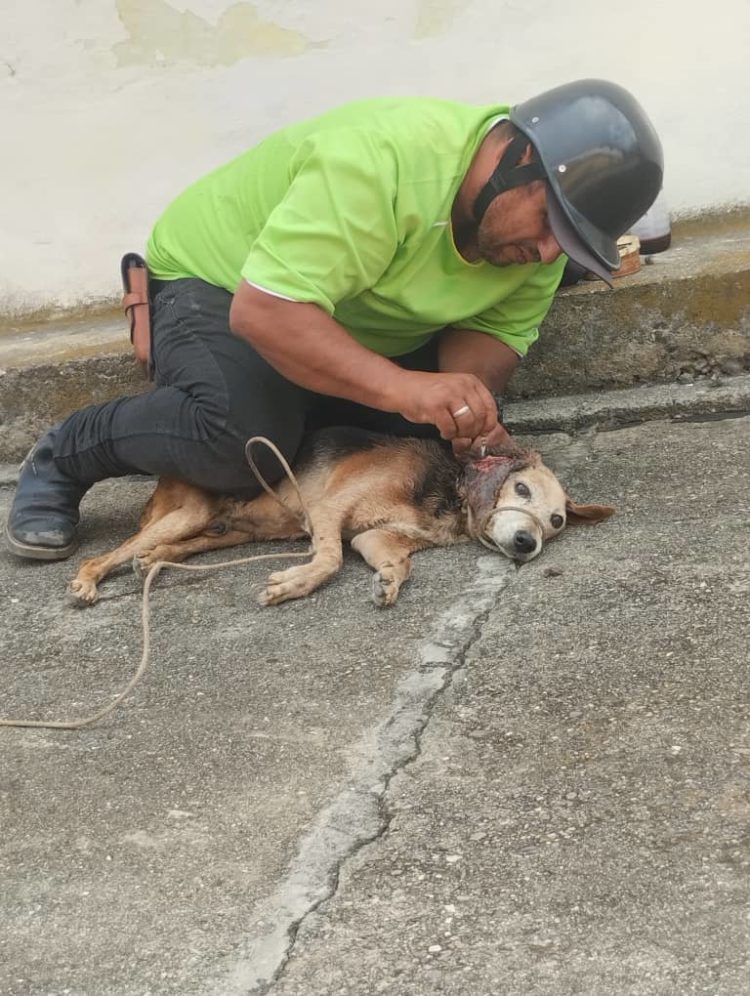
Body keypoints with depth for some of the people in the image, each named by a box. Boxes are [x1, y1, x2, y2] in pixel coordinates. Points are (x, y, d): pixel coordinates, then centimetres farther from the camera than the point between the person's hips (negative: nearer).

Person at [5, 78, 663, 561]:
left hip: (361, 321, 7)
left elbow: (494, 330, -13)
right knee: (246, 438, -32)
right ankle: (62, 460, -9)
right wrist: (403, 387, -49)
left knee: (441, 421, -13)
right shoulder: (380, 160, -38)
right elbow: (263, 309, -42)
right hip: (219, 279, -7)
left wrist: (470, 398, -36)